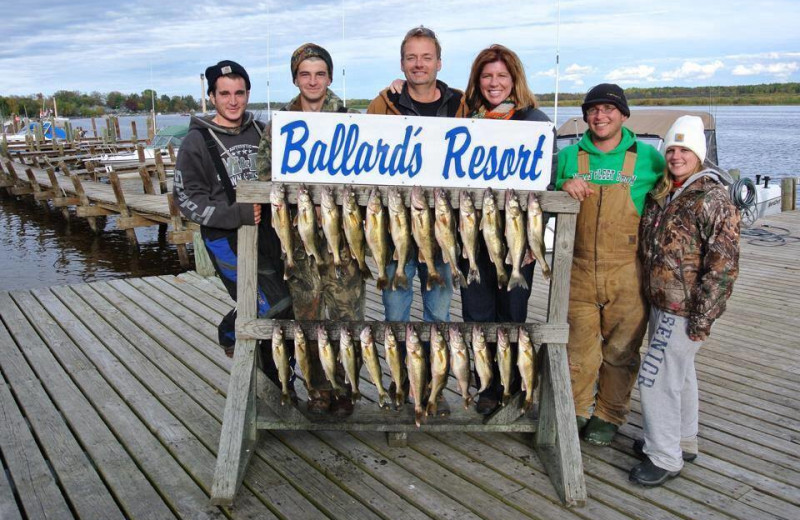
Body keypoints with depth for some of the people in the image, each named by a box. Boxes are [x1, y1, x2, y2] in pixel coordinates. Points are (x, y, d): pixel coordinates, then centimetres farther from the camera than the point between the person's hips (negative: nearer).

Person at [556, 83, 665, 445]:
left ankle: (609, 416, 28)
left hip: (627, 275, -1)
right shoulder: (569, 156, 6)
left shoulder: (647, 158, 1)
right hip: (580, 270, 1)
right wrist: (564, 186, -10)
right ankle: (575, 412, 27)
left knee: (621, 350, 9)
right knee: (577, 348, 8)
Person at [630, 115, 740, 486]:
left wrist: (703, 318, -20)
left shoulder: (714, 200, -16)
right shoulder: (659, 194, 8)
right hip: (661, 303, 8)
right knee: (679, 372, 21)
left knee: (657, 377, -7)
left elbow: (723, 265, -19)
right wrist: (646, 295, 17)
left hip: (685, 310, -8)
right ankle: (683, 440, 37)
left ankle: (665, 458, 7)